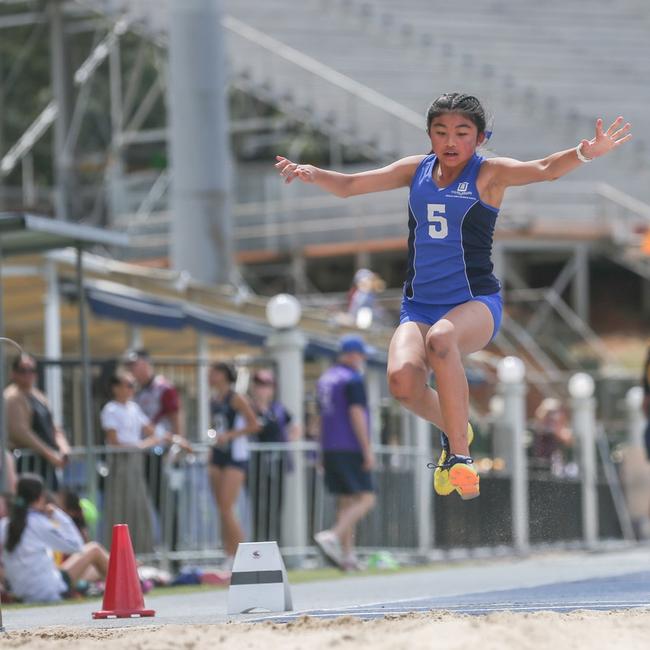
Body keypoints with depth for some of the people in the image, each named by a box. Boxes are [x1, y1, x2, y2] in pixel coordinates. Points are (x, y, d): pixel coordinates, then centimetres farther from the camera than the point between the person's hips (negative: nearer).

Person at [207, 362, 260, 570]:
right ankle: (229, 558, 10)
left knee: (227, 508, -14)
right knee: (222, 510, 6)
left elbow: (254, 425, -11)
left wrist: (229, 435, -17)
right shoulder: (214, 401, 14)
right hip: (218, 455, 8)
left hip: (235, 458, -8)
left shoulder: (236, 399, -8)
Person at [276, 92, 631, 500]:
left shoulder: (489, 174, -4)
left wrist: (585, 154, -40)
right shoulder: (416, 170, 9)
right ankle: (453, 429, 11)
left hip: (476, 304, -4)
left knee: (441, 338, -39)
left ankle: (460, 454, -27)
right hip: (419, 305, 4)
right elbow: (348, 186, 12)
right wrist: (311, 173, -8)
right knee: (402, 379, -25)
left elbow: (546, 170, -20)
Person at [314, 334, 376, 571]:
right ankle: (332, 536, -26)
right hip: (351, 449, -8)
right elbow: (356, 415, -16)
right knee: (366, 499, -8)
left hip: (330, 449, 8)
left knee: (345, 502, 10)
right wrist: (368, 451, -16)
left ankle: (347, 555, 6)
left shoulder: (324, 379, 16)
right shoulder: (353, 379, -9)